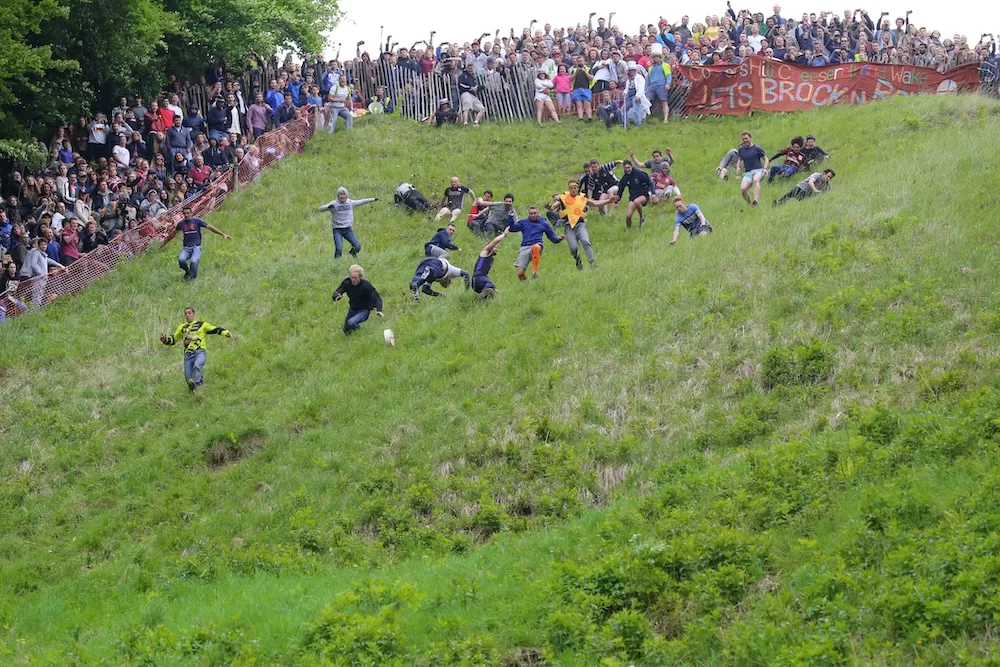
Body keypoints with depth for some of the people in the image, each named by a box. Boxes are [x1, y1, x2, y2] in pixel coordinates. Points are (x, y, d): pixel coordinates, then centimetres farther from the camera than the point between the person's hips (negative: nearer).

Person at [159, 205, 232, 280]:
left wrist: (223, 234, 0)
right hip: (186, 248, 3)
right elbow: (173, 233, 26)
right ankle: (187, 271, 6)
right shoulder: (181, 223, 10)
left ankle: (193, 278, -6)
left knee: (193, 262, -30)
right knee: (181, 260, -26)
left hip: (196, 247, -3)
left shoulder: (197, 221, 1)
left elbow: (210, 227, 3)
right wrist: (164, 242, 38)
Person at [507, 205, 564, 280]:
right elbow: (511, 228, 10)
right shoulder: (523, 223, 20)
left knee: (536, 247, -43)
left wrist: (558, 238, 0)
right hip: (525, 248, 2)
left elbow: (552, 236, 20)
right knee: (520, 274, -13)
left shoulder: (543, 223, 18)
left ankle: (534, 271, -40)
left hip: (537, 245, -2)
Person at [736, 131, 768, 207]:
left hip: (758, 170, -5)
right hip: (747, 172, 5)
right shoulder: (741, 150, 15)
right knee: (743, 189, -19)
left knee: (755, 180, -39)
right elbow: (740, 159, 33)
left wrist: (765, 168, -5)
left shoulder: (757, 149, 3)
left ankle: (756, 201, -56)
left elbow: (765, 159, 12)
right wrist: (738, 167, 13)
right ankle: (750, 204, 2)